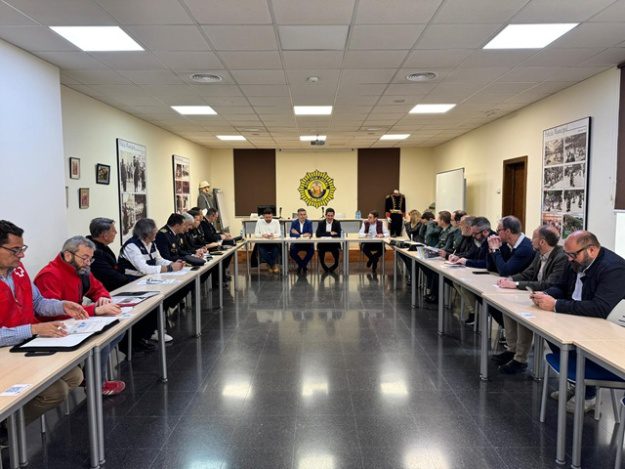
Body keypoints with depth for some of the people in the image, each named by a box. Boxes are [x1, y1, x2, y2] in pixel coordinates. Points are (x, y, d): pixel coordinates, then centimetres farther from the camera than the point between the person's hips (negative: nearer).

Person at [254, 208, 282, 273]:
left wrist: (273, 235, -26)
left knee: (276, 249, -32)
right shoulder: (259, 222, 2)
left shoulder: (276, 222, 3)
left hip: (273, 243, 0)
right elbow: (256, 234, -1)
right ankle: (274, 265, -9)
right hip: (263, 243, 0)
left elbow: (279, 234, -3)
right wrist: (262, 235, -23)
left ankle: (272, 265, -5)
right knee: (261, 252, -30)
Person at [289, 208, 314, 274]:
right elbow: (291, 234, -10)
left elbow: (310, 234, -13)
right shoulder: (294, 222, 1)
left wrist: (297, 234, -24)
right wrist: (302, 235, -22)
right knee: (292, 252, -26)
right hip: (296, 243, 0)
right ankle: (300, 264, 3)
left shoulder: (309, 222, 0)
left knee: (311, 250, -29)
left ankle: (303, 264, -2)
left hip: (307, 243, 0)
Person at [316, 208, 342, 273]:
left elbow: (339, 234, -10)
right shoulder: (321, 223, 5)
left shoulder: (337, 223, 4)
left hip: (334, 244, 0)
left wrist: (326, 234, -16)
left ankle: (332, 268, 2)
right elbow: (317, 234, -11)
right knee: (320, 250, -27)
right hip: (323, 244, 0)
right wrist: (330, 233, -16)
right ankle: (325, 269, -1)